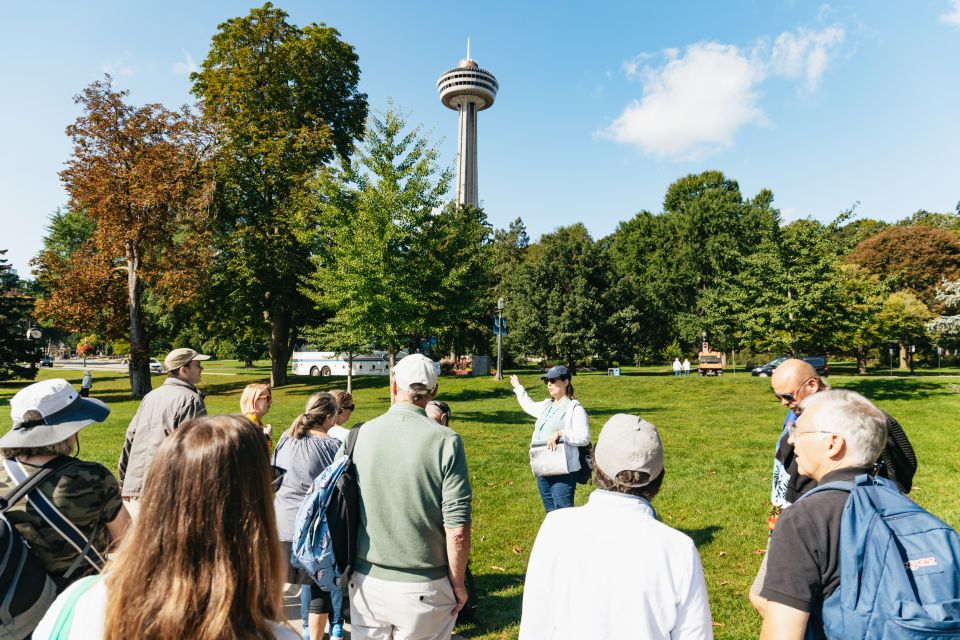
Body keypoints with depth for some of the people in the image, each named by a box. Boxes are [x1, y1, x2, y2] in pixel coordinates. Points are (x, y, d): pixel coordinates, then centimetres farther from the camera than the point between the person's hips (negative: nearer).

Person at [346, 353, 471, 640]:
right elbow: (457, 531, -17)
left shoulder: (359, 435, -8)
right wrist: (458, 585, 0)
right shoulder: (445, 441, -17)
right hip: (423, 587, -2)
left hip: (365, 581, 3)